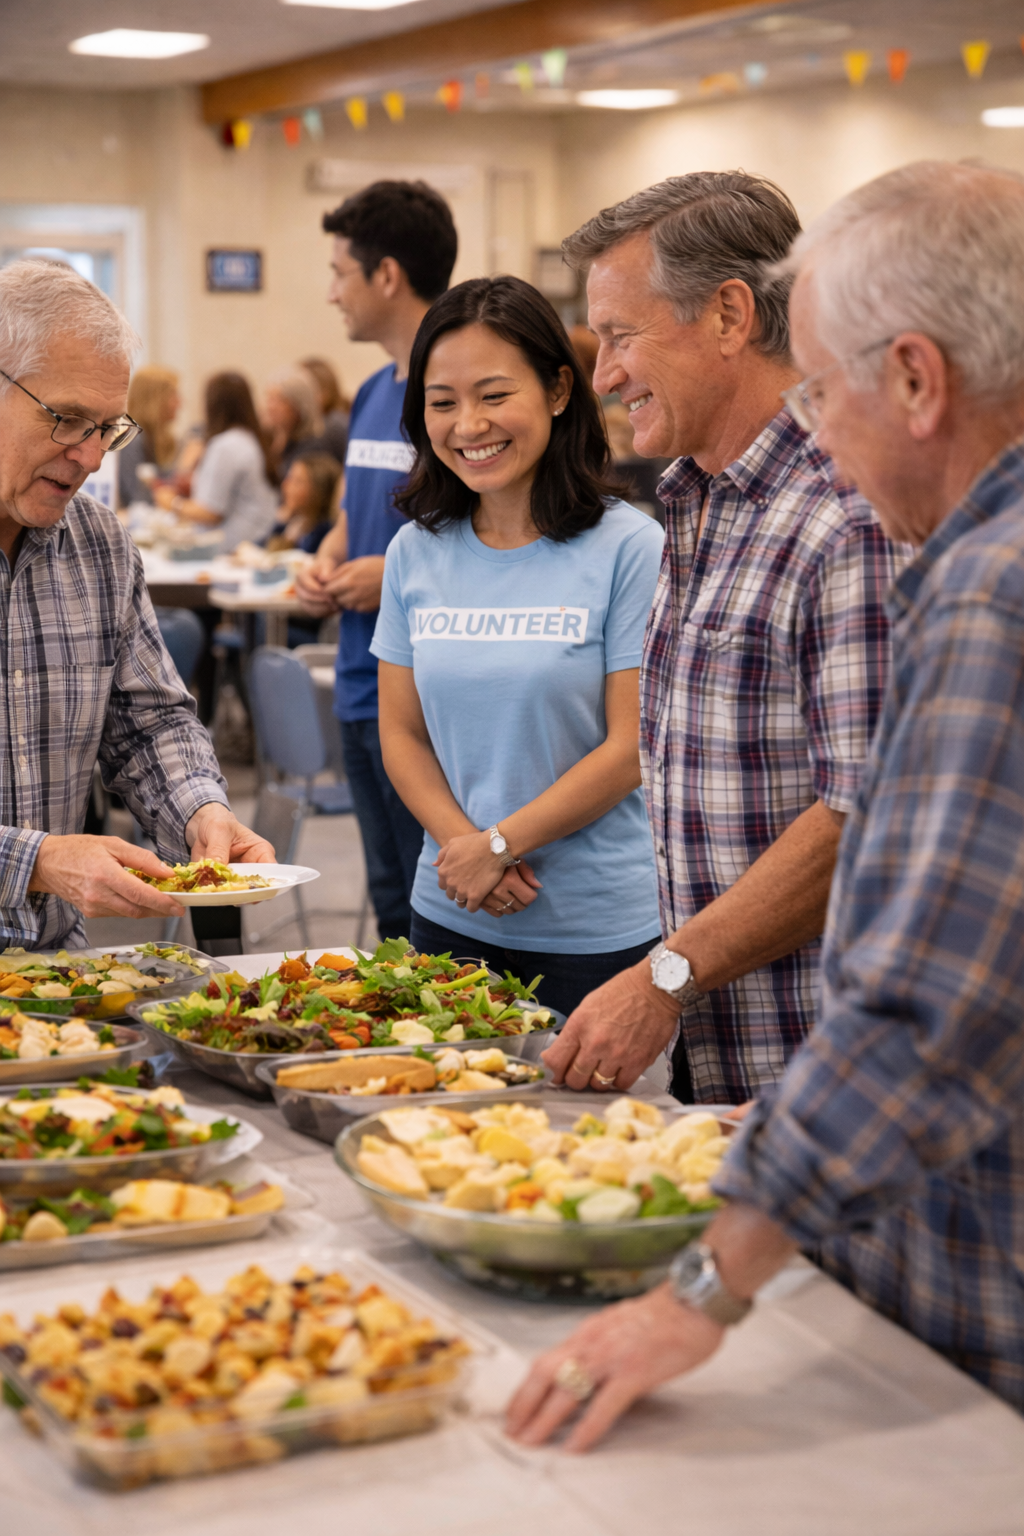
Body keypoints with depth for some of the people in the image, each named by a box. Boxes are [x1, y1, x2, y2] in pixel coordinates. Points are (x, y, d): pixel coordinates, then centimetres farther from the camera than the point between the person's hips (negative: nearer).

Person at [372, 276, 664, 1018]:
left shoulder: (630, 548, -9)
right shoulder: (415, 553, 6)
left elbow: (633, 747, -11)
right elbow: (402, 733, 8)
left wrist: (498, 845, -11)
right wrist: (462, 846, -9)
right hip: (451, 916, 4)